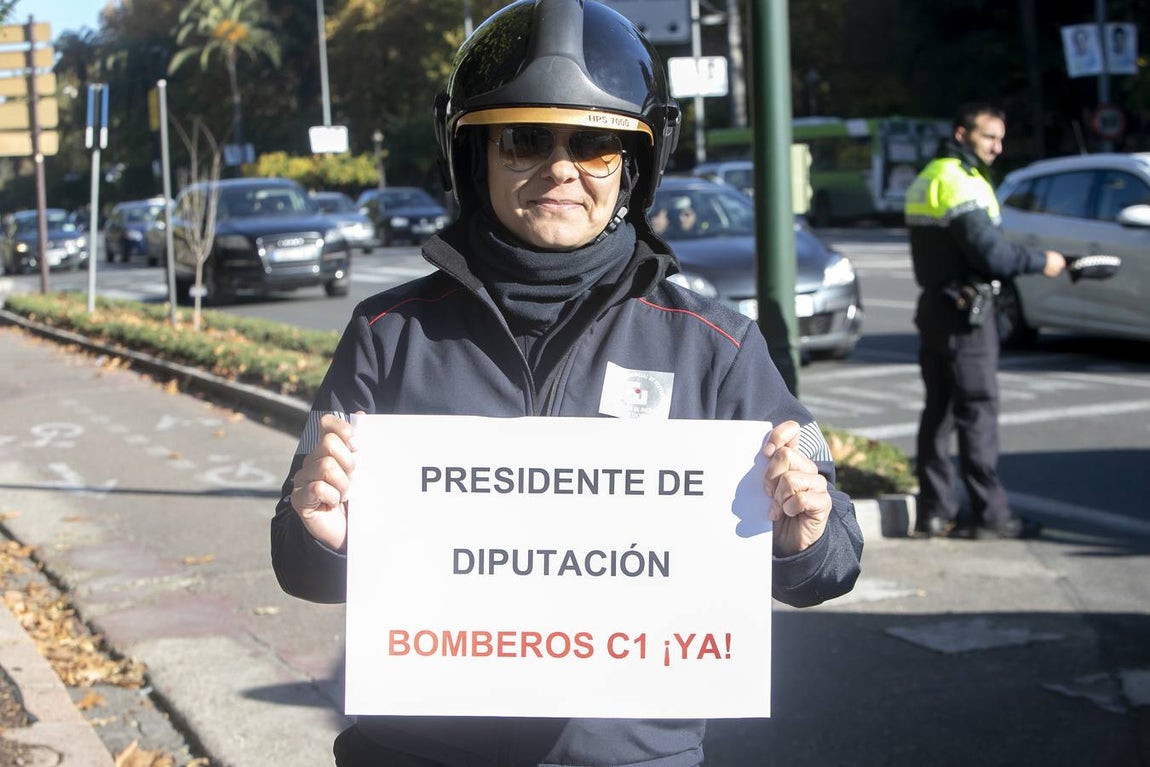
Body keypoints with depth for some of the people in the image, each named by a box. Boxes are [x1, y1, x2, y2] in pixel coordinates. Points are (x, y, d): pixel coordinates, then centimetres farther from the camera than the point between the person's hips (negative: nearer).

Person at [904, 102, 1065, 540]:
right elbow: (991, 253, -21)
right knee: (977, 412, -6)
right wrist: (1041, 262, -7)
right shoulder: (961, 182, -15)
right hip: (965, 311, -10)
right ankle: (990, 515, -3)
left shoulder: (927, 179, 17)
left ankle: (935, 511, 14)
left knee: (938, 410, 11)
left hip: (934, 307, 10)